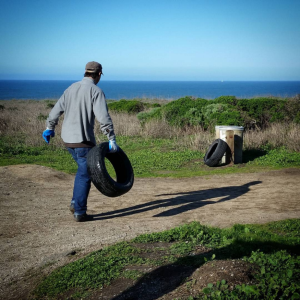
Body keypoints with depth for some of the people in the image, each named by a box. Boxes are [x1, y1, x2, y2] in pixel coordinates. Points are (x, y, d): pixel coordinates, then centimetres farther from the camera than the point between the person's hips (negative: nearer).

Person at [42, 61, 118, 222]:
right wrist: (111, 139, -17)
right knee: (85, 174, 3)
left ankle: (76, 202, 20)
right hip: (83, 139, -7)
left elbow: (56, 111, 17)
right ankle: (79, 212, 6)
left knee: (84, 168, 25)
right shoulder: (96, 91, -11)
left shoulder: (71, 88, 11)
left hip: (67, 138, 7)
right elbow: (103, 118, -21)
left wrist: (49, 128, 32)